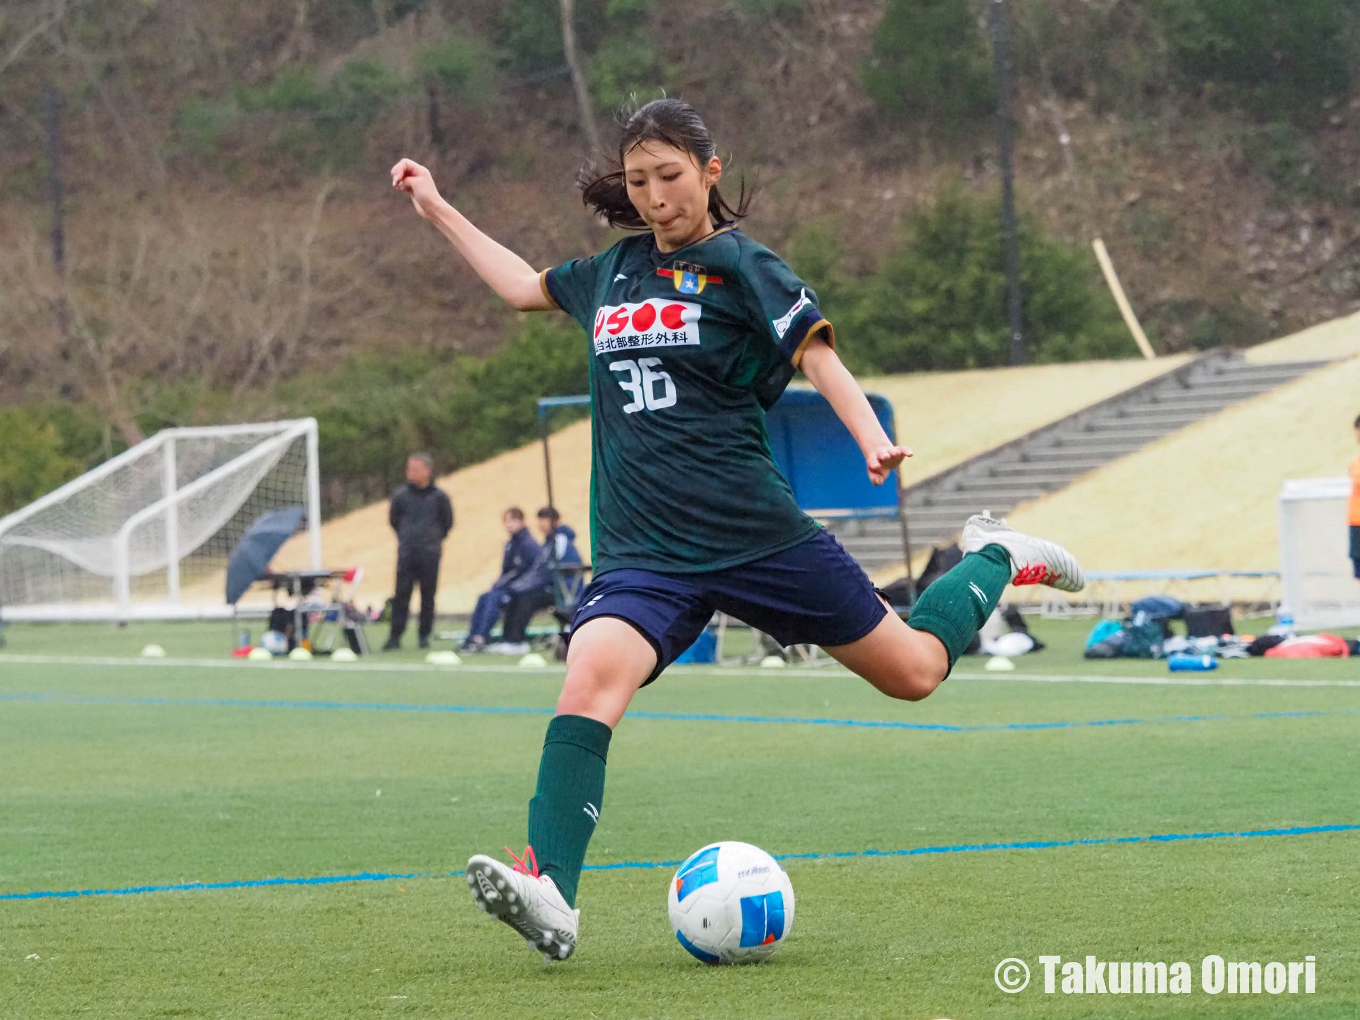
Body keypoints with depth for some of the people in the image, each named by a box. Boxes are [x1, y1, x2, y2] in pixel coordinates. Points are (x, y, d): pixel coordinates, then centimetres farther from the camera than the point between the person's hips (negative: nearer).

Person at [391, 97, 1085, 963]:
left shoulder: (740, 265, -1)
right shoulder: (615, 271, 15)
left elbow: (817, 354, -11)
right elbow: (526, 286, 33)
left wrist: (872, 438, -28)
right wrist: (439, 211, 35)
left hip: (756, 534, -3)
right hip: (642, 555, 3)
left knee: (914, 671, 7)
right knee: (592, 674, -27)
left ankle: (996, 562, 39)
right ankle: (549, 894, -38)